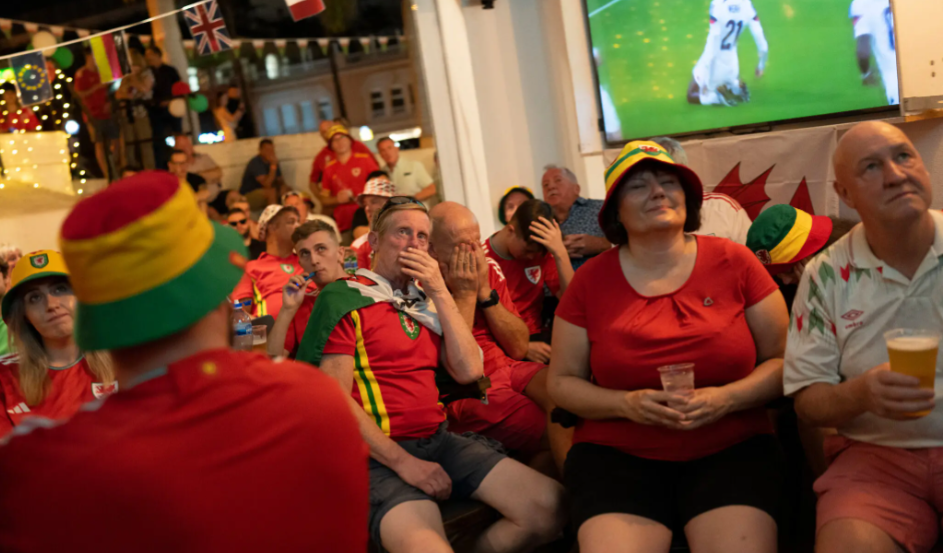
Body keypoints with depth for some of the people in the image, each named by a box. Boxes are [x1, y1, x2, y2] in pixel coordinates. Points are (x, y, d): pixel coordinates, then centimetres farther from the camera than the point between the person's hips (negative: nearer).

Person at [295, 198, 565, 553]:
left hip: (438, 440, 6)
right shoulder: (344, 298, -2)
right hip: (380, 454, -6)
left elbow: (469, 371, 3)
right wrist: (403, 462, -14)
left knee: (550, 506, -9)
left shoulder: (427, 300, 15)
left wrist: (440, 292, -1)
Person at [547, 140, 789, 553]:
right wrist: (626, 404, -12)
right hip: (616, 456, 0)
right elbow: (562, 381, 7)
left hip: (732, 449, 0)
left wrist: (727, 398, -14)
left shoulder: (734, 261, 2)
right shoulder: (591, 279, 4)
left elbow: (784, 360, 5)